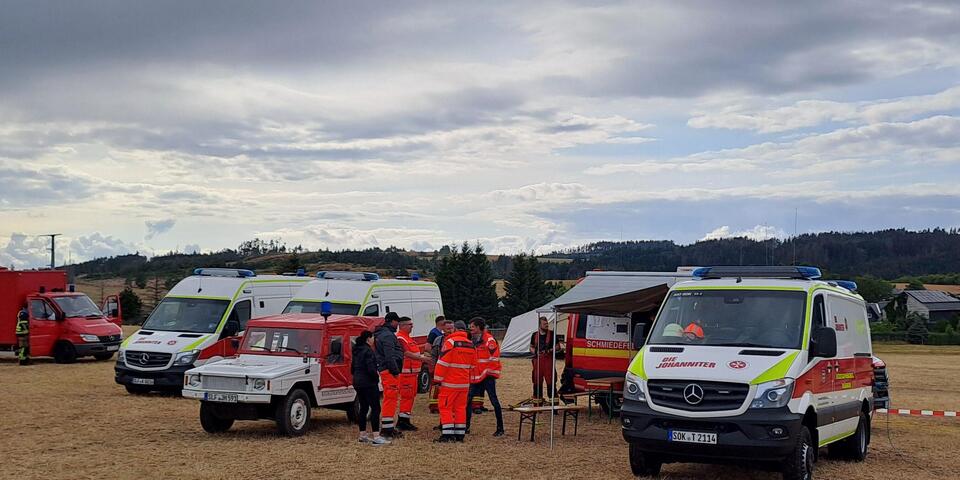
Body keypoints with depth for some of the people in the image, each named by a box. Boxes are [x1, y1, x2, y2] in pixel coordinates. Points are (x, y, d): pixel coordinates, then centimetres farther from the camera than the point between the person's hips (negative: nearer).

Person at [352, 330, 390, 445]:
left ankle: (363, 434, 18)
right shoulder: (368, 351, -16)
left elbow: (352, 369, 20)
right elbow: (371, 368, -24)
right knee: (375, 408, -8)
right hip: (369, 384, -10)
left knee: (363, 408, 15)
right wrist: (377, 374, -7)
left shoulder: (357, 351, 13)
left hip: (358, 383, 10)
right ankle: (376, 437, -12)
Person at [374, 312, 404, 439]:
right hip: (389, 371, -11)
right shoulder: (387, 335, -13)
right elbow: (389, 355, -21)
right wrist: (395, 370, -20)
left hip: (385, 370, 11)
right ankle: (387, 429, -8)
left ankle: (387, 427, 22)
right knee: (391, 398, -8)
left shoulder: (381, 334, 21)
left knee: (390, 399, 16)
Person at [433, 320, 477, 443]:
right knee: (460, 407, 11)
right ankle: (460, 434, 12)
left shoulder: (450, 342, -11)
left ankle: (447, 434, -7)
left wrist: (438, 379, -8)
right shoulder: (471, 345, 10)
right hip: (464, 383, 6)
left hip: (450, 382, -6)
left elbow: (443, 362, -14)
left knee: (445, 407, -1)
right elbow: (473, 365, 16)